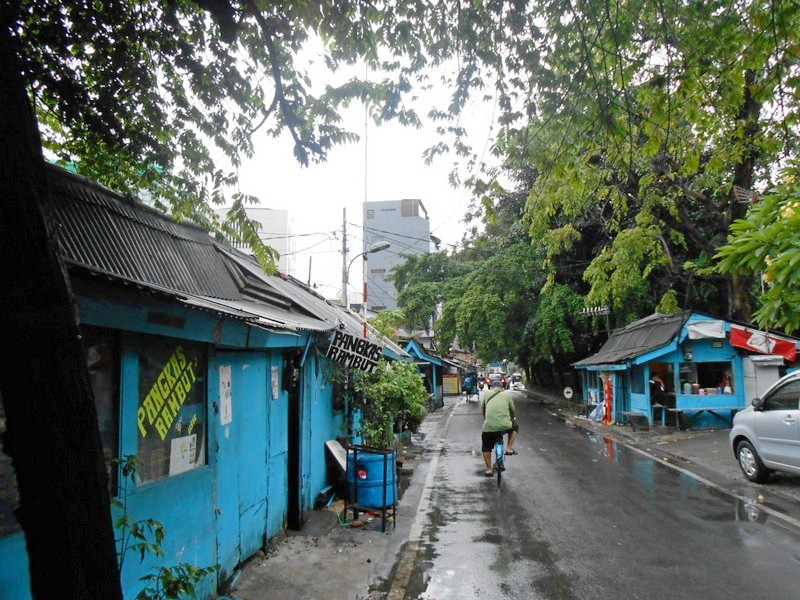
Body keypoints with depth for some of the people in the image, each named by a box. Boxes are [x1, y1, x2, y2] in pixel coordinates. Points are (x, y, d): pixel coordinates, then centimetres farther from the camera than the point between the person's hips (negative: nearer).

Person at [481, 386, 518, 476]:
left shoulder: (487, 393, 14)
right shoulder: (508, 394, 11)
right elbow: (512, 411, 19)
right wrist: (513, 419, 40)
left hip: (488, 426, 1)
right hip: (505, 426, -1)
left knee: (486, 448, 22)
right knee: (514, 427, 34)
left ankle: (488, 469, 18)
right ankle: (509, 448, 23)